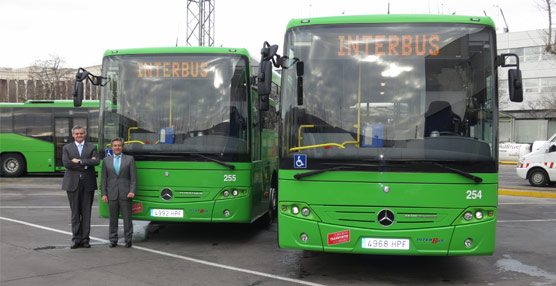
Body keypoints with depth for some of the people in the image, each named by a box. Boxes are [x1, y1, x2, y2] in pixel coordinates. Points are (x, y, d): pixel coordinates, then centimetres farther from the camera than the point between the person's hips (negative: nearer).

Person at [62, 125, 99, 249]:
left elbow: (96, 161, -8)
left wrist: (80, 161, -13)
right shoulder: (67, 148, 9)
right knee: (75, 213, 2)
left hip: (88, 184, 0)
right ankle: (76, 239, 8)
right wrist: (87, 163, -10)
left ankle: (85, 239, 7)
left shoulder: (92, 147, 9)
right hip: (73, 184, 0)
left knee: (86, 213, 2)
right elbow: (66, 163, -8)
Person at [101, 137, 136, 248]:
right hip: (112, 195, 2)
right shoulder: (106, 160, 12)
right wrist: (103, 194, 0)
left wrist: (132, 191, -11)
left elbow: (133, 177, 0)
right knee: (113, 218, 5)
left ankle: (128, 240, 10)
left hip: (125, 194, -1)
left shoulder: (129, 159, 6)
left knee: (127, 218, 1)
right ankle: (113, 240, 14)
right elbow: (103, 179, 9)